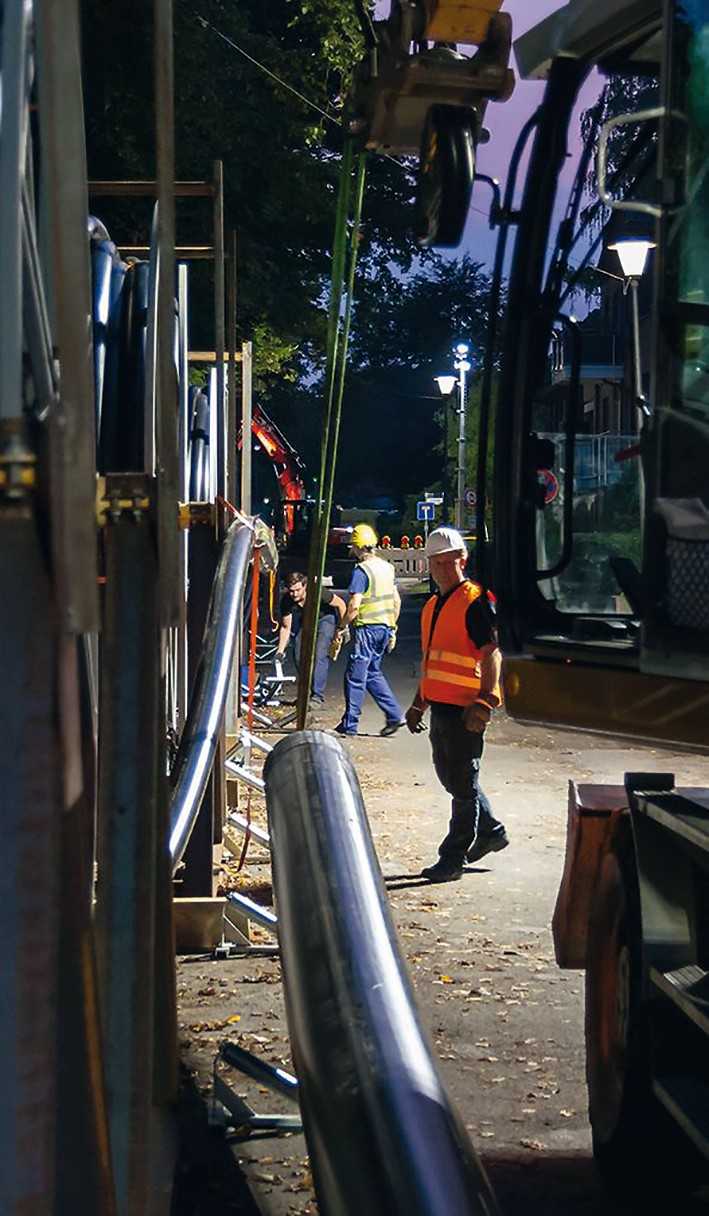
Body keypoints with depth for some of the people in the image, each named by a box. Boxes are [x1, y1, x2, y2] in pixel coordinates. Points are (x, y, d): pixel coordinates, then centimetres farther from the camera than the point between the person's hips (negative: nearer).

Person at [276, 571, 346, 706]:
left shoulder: (318, 592, -34)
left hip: (325, 618, -5)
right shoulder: (286, 601, -22)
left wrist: (342, 627, -14)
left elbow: (340, 604, -18)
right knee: (300, 658, -5)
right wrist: (280, 651, -18)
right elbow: (285, 627, -11)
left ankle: (317, 696, -21)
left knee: (319, 655, -22)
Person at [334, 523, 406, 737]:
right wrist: (392, 629, 22)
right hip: (384, 627, 8)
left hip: (366, 628, -8)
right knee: (373, 673, 18)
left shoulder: (361, 570, -15)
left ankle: (350, 724, 6)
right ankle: (395, 715, 10)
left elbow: (354, 606, -21)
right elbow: (396, 601, 15)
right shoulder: (387, 567, 10)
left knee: (355, 676, 1)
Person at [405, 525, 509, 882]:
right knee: (450, 777, 18)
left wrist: (485, 702, -24)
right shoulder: (432, 606, 17)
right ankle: (491, 831, 33)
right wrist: (419, 703, 25)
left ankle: (453, 858, 2)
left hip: (465, 709, -9)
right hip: (440, 706, 9)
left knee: (462, 784, -2)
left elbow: (492, 654, -17)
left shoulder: (475, 602, -11)